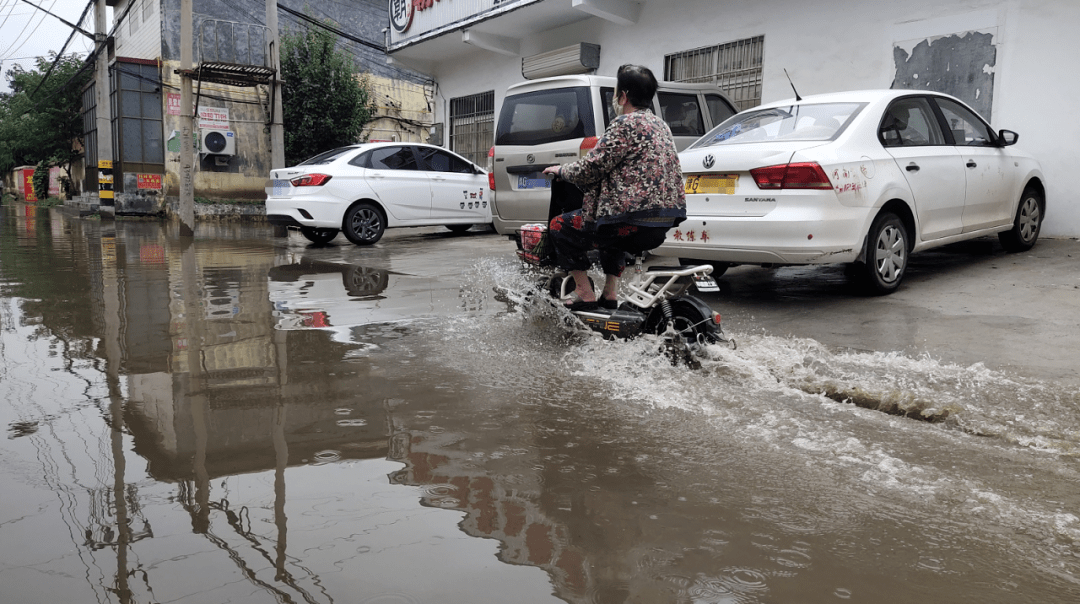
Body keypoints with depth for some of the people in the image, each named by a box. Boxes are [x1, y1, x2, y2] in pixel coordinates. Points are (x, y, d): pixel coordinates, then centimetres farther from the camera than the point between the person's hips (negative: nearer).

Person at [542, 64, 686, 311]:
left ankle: (585, 295, 4)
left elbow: (591, 168, -12)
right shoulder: (660, 125, 17)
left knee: (560, 226, 5)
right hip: (663, 226, 9)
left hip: (634, 224, -9)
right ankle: (610, 294, 31)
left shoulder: (626, 124, -11)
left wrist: (560, 170, 7)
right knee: (610, 227, 39)